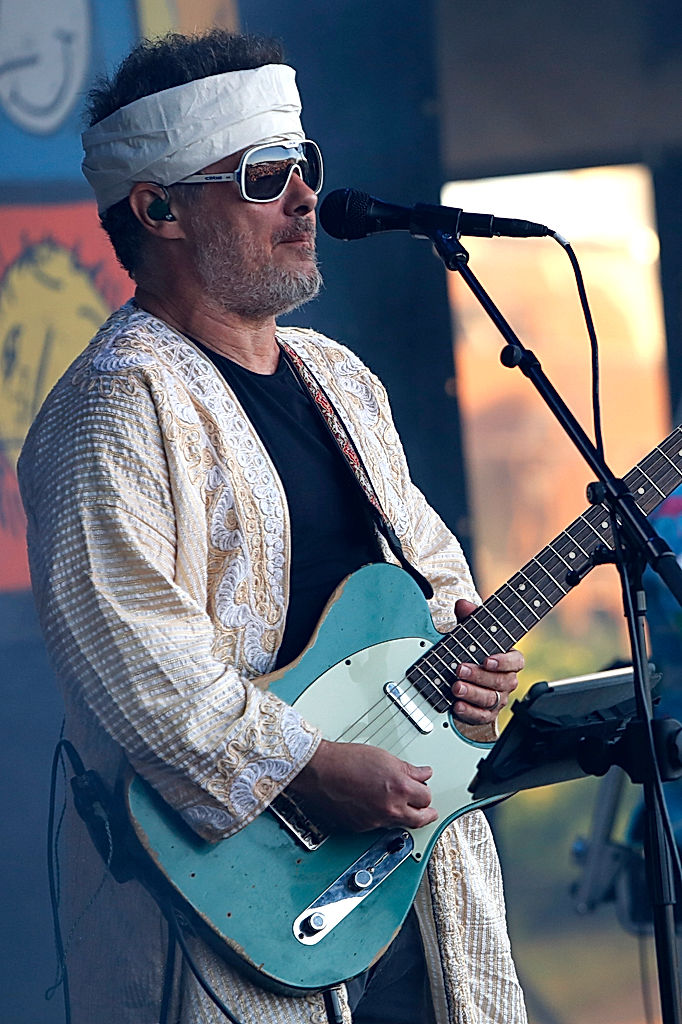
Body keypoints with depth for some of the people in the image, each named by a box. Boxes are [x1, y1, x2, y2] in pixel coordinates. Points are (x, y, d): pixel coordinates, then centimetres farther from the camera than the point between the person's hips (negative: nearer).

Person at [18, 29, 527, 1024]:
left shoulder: (338, 376, 15)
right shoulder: (118, 406, -14)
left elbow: (428, 555, 25)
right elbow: (126, 650, -23)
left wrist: (459, 634, 3)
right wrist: (315, 767, -23)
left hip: (412, 840, 8)